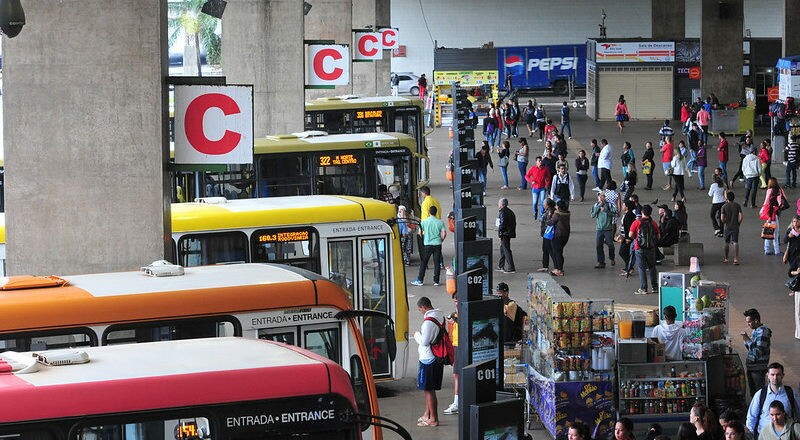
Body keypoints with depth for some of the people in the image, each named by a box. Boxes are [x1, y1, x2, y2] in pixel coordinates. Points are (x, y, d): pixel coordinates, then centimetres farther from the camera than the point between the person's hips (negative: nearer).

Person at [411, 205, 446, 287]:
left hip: (427, 244, -1)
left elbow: (420, 233, -1)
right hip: (437, 244, 1)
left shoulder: (424, 222, -2)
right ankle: (436, 281, 6)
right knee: (437, 263, 5)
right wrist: (441, 240, 12)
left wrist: (423, 240, 15)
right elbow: (444, 233, -5)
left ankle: (419, 280, 5)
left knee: (423, 263, 5)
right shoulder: (440, 222, 0)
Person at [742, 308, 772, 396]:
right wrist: (746, 340, 3)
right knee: (753, 392, 14)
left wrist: (748, 340, -22)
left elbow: (759, 351, -24)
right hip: (751, 367, 10)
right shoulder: (755, 330, 13)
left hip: (758, 369, -10)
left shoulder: (763, 331, -17)